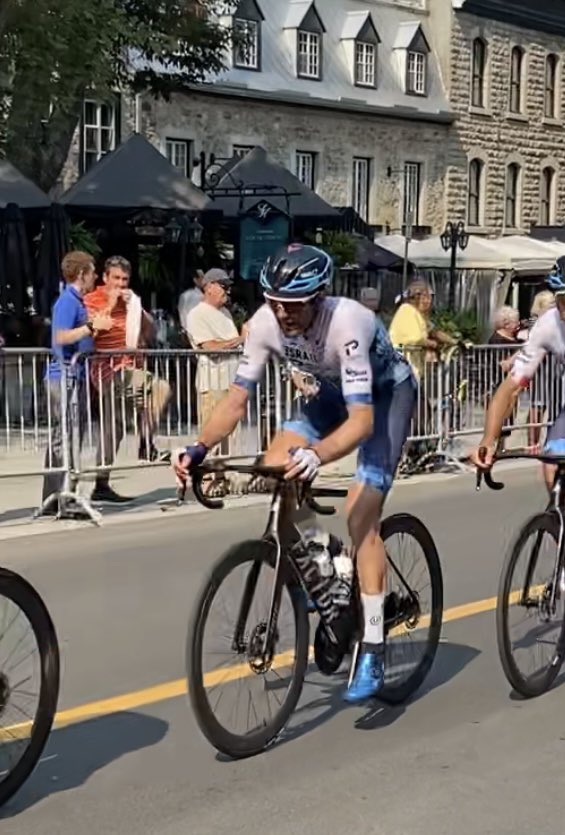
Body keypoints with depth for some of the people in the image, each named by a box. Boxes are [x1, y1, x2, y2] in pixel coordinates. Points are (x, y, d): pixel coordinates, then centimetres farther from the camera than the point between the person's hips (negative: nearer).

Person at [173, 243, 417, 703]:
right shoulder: (266, 323, -23)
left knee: (361, 516, -18)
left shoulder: (346, 323, -39)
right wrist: (200, 448, -36)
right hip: (334, 391, 6)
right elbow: (237, 399, -20)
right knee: (274, 470, -14)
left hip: (387, 392, -6)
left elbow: (362, 419, -44)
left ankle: (373, 651, -12)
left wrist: (315, 455, -62)